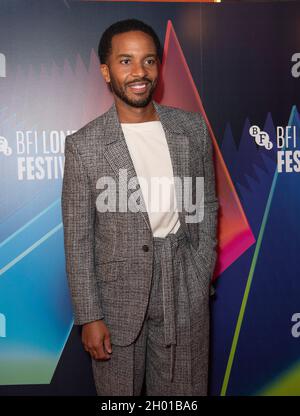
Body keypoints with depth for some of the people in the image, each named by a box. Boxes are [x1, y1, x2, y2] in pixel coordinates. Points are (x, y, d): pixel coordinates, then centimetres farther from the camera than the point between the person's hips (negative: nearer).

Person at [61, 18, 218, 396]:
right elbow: (78, 240, -6)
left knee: (184, 392, 17)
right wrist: (89, 317, -6)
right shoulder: (84, 145, -9)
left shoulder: (193, 129, -1)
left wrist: (201, 277, 2)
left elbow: (206, 207, 7)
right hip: (117, 296, -2)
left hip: (185, 293, 2)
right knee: (119, 391, 17)